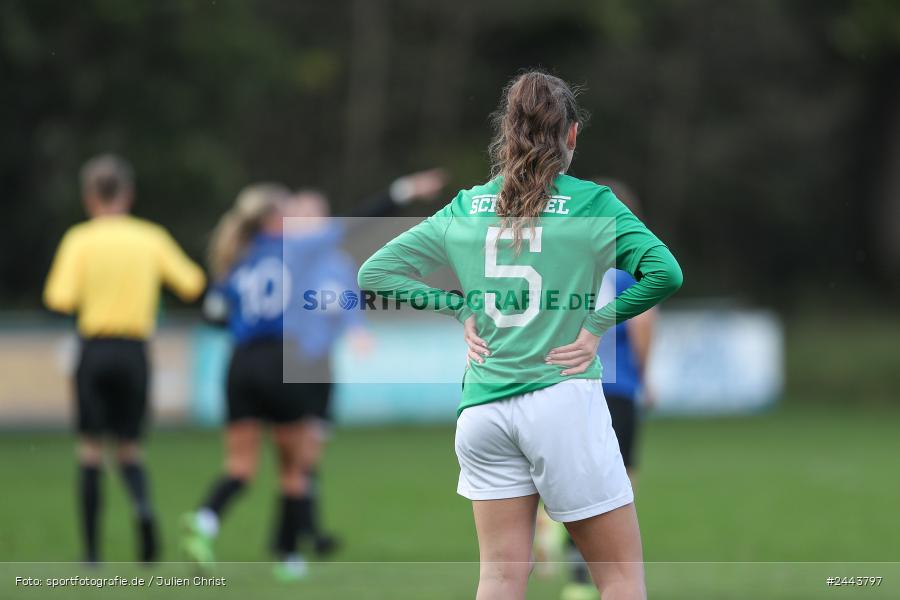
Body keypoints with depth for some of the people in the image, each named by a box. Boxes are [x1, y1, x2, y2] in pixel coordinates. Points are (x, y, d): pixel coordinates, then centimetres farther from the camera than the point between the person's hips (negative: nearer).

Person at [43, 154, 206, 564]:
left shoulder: (80, 240, -5)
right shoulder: (152, 238, 3)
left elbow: (61, 299, -12)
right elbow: (192, 284, 8)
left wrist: (55, 288, 10)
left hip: (95, 351, -2)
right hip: (134, 352, 2)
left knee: (91, 450, 6)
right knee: (129, 448, 13)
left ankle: (91, 550, 3)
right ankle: (143, 505, -21)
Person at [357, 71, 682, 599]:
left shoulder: (465, 208, 8)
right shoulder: (591, 203, -4)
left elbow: (374, 274, 11)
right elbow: (664, 273, -16)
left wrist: (461, 309, 9)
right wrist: (597, 324, -5)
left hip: (483, 412, 4)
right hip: (564, 400, -4)